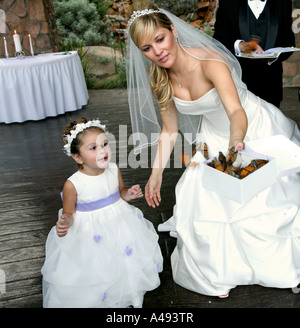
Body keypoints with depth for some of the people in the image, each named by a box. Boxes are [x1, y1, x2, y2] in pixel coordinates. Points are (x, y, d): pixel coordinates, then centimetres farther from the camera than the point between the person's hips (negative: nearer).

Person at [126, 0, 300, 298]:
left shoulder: (210, 62, -32)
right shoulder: (160, 80, -13)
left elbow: (237, 112, -45)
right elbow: (169, 130, -5)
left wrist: (236, 142, -66)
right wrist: (156, 173, -8)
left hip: (256, 130, -5)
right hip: (217, 138, 5)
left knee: (267, 198, 1)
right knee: (207, 203, 3)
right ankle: (221, 273, 27)